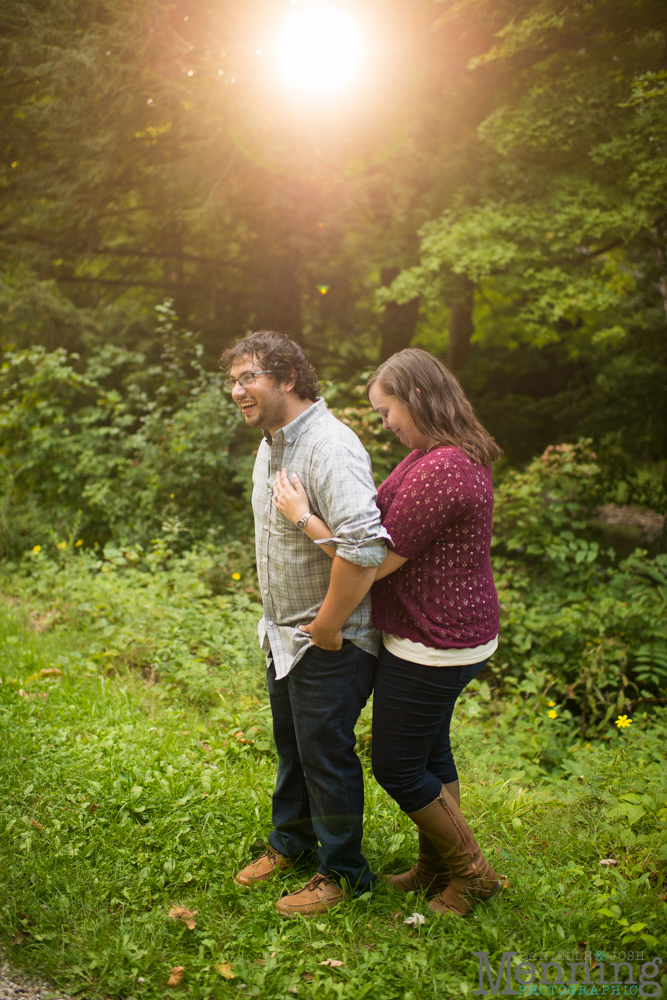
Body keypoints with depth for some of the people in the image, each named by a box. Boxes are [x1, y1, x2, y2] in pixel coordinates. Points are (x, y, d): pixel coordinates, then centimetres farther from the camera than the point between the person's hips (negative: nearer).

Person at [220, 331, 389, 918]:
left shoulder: (329, 446, -26)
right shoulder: (271, 444, 7)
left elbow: (364, 545, -38)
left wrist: (327, 628, -26)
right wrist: (280, 622, 17)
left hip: (330, 644, -9)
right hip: (283, 633, 9)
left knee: (327, 755, 5)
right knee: (291, 743, 24)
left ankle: (344, 873, 26)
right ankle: (293, 840, 45)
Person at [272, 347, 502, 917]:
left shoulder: (438, 470, -28)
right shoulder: (453, 456, 6)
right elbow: (392, 528, 15)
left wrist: (304, 516, -16)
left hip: (433, 646, -10)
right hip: (444, 636, 10)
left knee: (397, 766, 5)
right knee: (429, 751, 22)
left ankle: (472, 873, 22)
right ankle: (437, 868, 39)